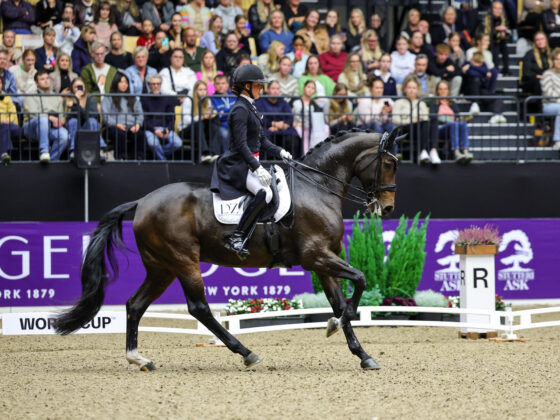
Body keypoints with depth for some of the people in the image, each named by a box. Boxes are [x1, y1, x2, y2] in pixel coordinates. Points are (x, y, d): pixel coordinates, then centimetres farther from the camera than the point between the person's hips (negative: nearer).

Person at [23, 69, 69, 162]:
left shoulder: (57, 98, 29)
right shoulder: (31, 97, 14)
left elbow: (61, 116, 20)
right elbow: (32, 113, -4)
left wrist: (61, 120, -7)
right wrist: (50, 117, -18)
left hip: (51, 128, 3)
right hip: (31, 127, -3)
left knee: (64, 135, -33)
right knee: (42, 119, -40)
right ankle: (43, 151, -48)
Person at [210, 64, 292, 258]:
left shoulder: (250, 108, 17)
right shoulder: (240, 110, -13)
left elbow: (261, 140, 23)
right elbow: (241, 144, -21)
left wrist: (279, 151, 8)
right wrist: (257, 168, -26)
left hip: (250, 164, 11)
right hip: (238, 165, -11)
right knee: (264, 193, -29)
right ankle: (237, 238, -29)